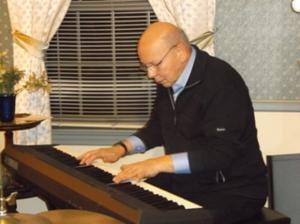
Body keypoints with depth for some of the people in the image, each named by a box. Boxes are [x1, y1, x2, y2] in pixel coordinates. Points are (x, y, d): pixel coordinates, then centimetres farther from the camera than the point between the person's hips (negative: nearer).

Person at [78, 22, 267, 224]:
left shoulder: (222, 82, -22)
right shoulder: (169, 79, 5)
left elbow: (221, 152, -28)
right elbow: (157, 128, 19)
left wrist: (160, 163, -32)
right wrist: (120, 149, 5)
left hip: (231, 191, -8)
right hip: (185, 182, 8)